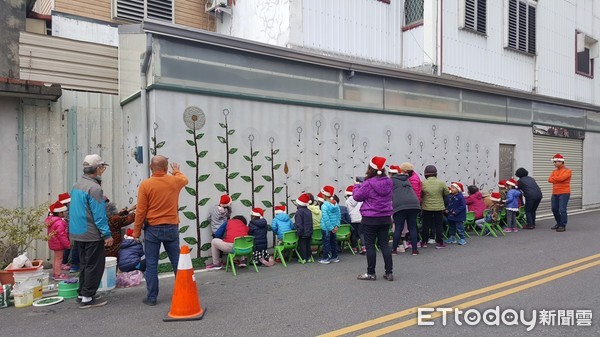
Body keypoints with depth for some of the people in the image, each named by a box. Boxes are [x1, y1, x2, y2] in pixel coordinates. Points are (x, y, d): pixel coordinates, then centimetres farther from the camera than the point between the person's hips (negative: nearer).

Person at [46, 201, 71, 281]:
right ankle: (58, 275, 4)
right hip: (59, 244, -11)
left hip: (54, 243, 11)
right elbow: (62, 236, -26)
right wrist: (68, 244, -19)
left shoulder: (51, 220, 9)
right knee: (59, 258, -2)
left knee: (56, 258, 20)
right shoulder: (59, 223, -25)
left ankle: (54, 273, 31)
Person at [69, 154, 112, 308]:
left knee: (84, 264, 19)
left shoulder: (76, 185, 11)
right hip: (92, 235, -9)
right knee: (94, 266, 1)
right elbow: (99, 215, -21)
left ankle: (82, 293, 28)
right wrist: (107, 234, -17)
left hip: (77, 233, 9)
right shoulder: (94, 188, -19)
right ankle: (87, 297, 6)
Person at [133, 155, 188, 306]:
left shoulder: (145, 185, -9)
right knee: (177, 261, 13)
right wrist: (176, 171, 45)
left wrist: (136, 231, 2)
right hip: (171, 228, 2)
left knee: (151, 264, 6)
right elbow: (184, 179, 24)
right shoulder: (175, 181, -2)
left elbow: (140, 211, -8)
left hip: (152, 229, -2)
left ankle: (151, 297, 13)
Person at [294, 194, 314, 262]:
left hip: (302, 234, -7)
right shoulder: (309, 211, 8)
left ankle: (303, 258, 5)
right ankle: (308, 257, 21)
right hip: (309, 233, 7)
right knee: (308, 245, 15)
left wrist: (299, 233, -14)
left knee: (302, 246, 2)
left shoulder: (299, 212, -17)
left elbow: (299, 224, -20)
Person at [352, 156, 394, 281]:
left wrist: (357, 185, 9)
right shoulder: (389, 182, 2)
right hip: (385, 218, 6)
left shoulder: (368, 183, -17)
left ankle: (371, 273, 11)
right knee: (385, 244, 12)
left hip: (370, 219, -6)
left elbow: (357, 196, -10)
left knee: (370, 245, 4)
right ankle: (389, 272, 15)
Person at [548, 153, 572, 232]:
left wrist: (554, 178, -4)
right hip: (555, 194, 7)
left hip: (564, 193, -7)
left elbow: (561, 178, -21)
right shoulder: (554, 171, 14)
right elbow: (550, 180, 1)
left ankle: (563, 226, -4)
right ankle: (559, 223, 25)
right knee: (554, 209, 9)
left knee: (562, 210, -11)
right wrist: (558, 180, -13)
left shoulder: (567, 171, -5)